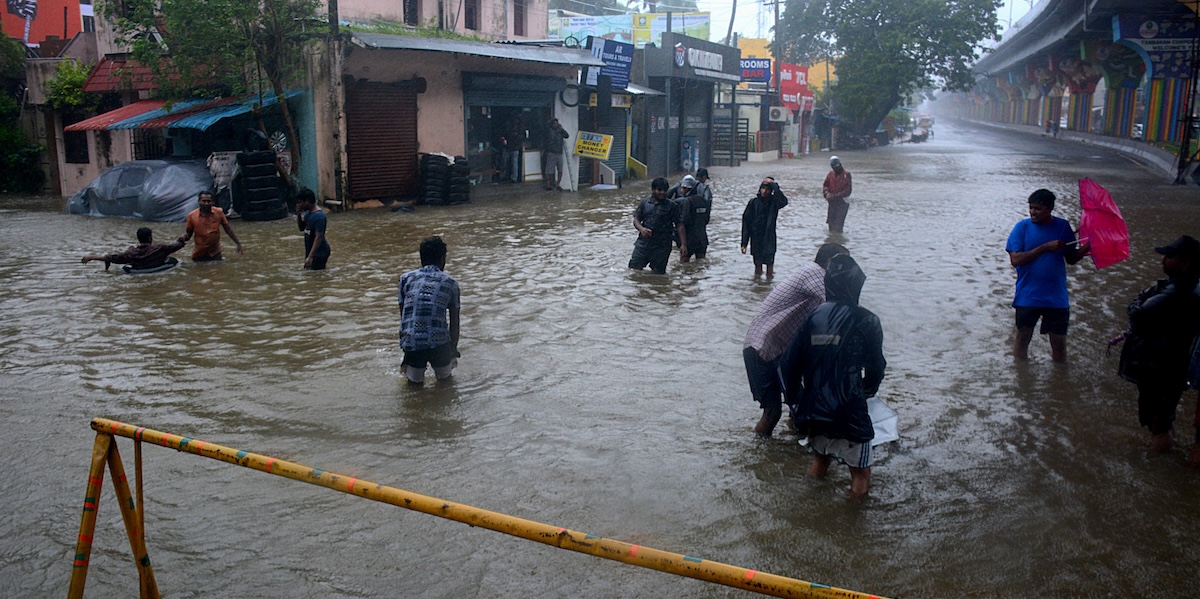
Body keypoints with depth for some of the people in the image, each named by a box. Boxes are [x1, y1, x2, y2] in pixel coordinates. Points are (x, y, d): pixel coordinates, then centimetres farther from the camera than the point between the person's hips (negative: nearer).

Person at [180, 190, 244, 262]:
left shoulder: (219, 213, -8)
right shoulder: (192, 215, -9)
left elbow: (228, 229, 2)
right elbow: (188, 233, 3)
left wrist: (239, 244, 3)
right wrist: (184, 238, -20)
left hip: (215, 253, 0)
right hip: (199, 255, 0)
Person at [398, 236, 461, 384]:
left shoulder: (406, 278, 13)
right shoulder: (450, 283, 10)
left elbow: (403, 317, 17)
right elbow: (454, 323, 15)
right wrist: (453, 350, 28)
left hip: (411, 343, 1)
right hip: (438, 343, -1)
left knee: (415, 380, 24)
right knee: (444, 377, 24)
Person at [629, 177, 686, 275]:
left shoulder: (672, 206, 0)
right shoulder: (645, 203, 8)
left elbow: (679, 225, -2)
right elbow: (636, 219, 9)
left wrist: (683, 244, -10)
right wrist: (641, 228, -15)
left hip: (662, 247, -3)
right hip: (643, 243, 3)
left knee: (658, 274, 2)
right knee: (633, 268, 3)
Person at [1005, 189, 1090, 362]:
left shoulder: (1062, 226, 1)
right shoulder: (1022, 227, -6)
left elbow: (1071, 258, 6)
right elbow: (1015, 260, -15)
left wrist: (1085, 249, -13)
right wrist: (1045, 247, -21)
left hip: (1056, 296, 1)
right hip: (1027, 296, -1)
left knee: (1059, 341, 6)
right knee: (1023, 337, 11)